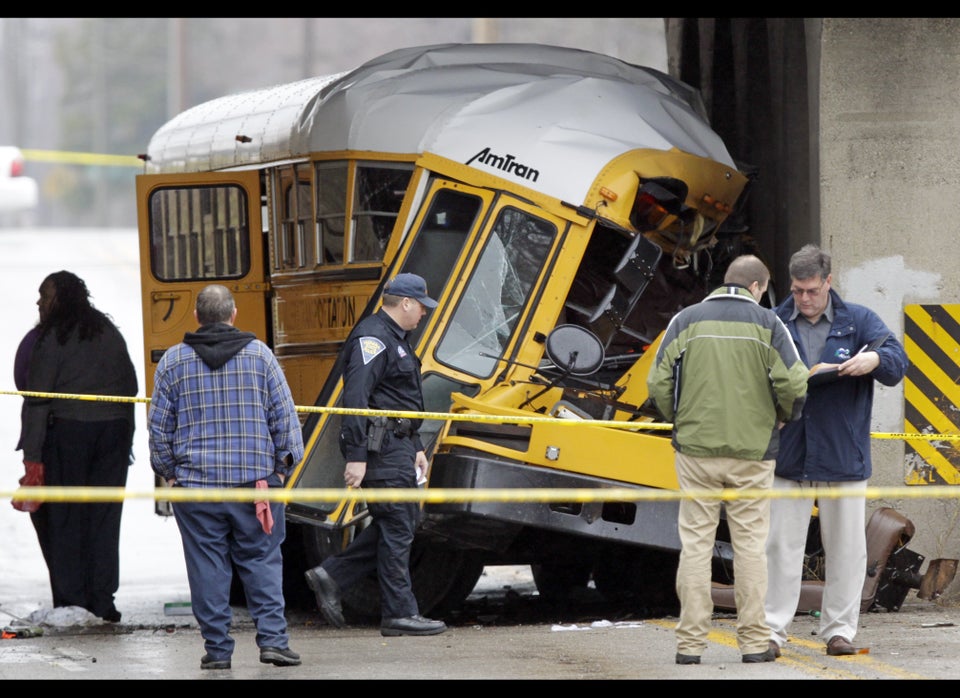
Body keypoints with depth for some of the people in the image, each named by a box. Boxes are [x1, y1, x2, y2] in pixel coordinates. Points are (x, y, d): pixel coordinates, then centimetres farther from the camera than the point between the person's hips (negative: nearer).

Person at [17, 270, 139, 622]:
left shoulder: (50, 339, -7)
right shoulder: (109, 332, 11)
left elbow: (37, 399, -10)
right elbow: (131, 386, 12)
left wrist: (32, 454, -11)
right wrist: (124, 438, 17)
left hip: (67, 434, -5)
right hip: (113, 431, 5)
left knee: (60, 518, 2)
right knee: (104, 518, 8)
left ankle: (70, 602, -2)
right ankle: (102, 602, 6)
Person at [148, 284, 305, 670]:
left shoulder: (173, 361, 3)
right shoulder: (258, 354, 1)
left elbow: (159, 426, 7)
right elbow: (284, 415, 1)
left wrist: (167, 472, 17)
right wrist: (284, 463, 11)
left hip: (195, 483, 0)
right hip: (254, 478, 0)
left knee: (207, 566, 4)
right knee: (261, 560, 6)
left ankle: (217, 648, 5)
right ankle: (272, 638, -4)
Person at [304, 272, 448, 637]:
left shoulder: (395, 339, 20)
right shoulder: (372, 338, -14)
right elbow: (355, 398, -22)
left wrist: (416, 447, 26)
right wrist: (356, 456, -26)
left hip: (398, 445, 11)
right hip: (381, 446, -11)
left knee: (403, 521, 11)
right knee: (397, 527, -6)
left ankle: (330, 575, 13)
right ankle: (399, 613, -1)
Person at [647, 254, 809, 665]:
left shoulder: (686, 321, 3)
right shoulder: (766, 325, -1)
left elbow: (659, 384, -1)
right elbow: (793, 384, -7)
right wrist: (783, 416, 13)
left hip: (696, 449, 1)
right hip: (752, 450, -1)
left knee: (695, 544, 4)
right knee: (750, 545, 5)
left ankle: (690, 643, 2)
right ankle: (753, 642, 4)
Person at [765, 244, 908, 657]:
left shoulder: (859, 321, 4)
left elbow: (897, 364, -6)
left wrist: (876, 359, -29)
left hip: (843, 456, 0)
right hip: (788, 457, 0)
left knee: (846, 547, 5)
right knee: (781, 545, 1)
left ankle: (839, 630, 13)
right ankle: (772, 629, 4)